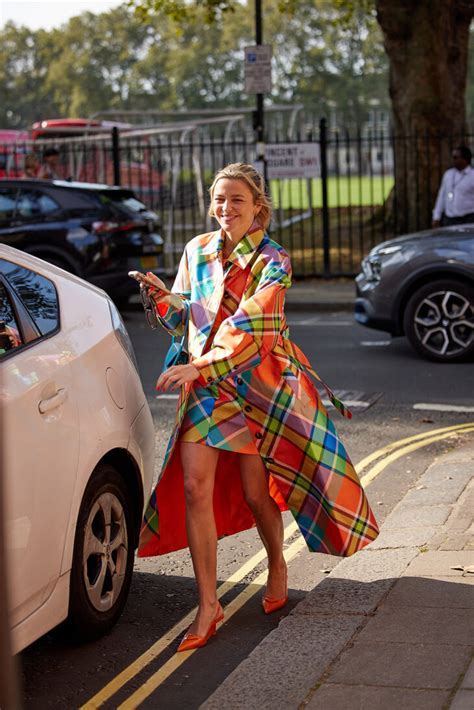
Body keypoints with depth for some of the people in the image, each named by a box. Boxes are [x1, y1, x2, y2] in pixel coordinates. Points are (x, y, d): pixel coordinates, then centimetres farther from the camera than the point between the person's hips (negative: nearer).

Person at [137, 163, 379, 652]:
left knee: (255, 491, 3)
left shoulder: (272, 262, -9)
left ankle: (277, 565, 35)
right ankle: (208, 606, 0)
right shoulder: (197, 250, 6)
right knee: (194, 486, -8)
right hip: (205, 387, 4)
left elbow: (249, 331, -19)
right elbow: (184, 320, 10)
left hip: (256, 383, -3)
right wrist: (162, 296, -11)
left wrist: (198, 366, -28)